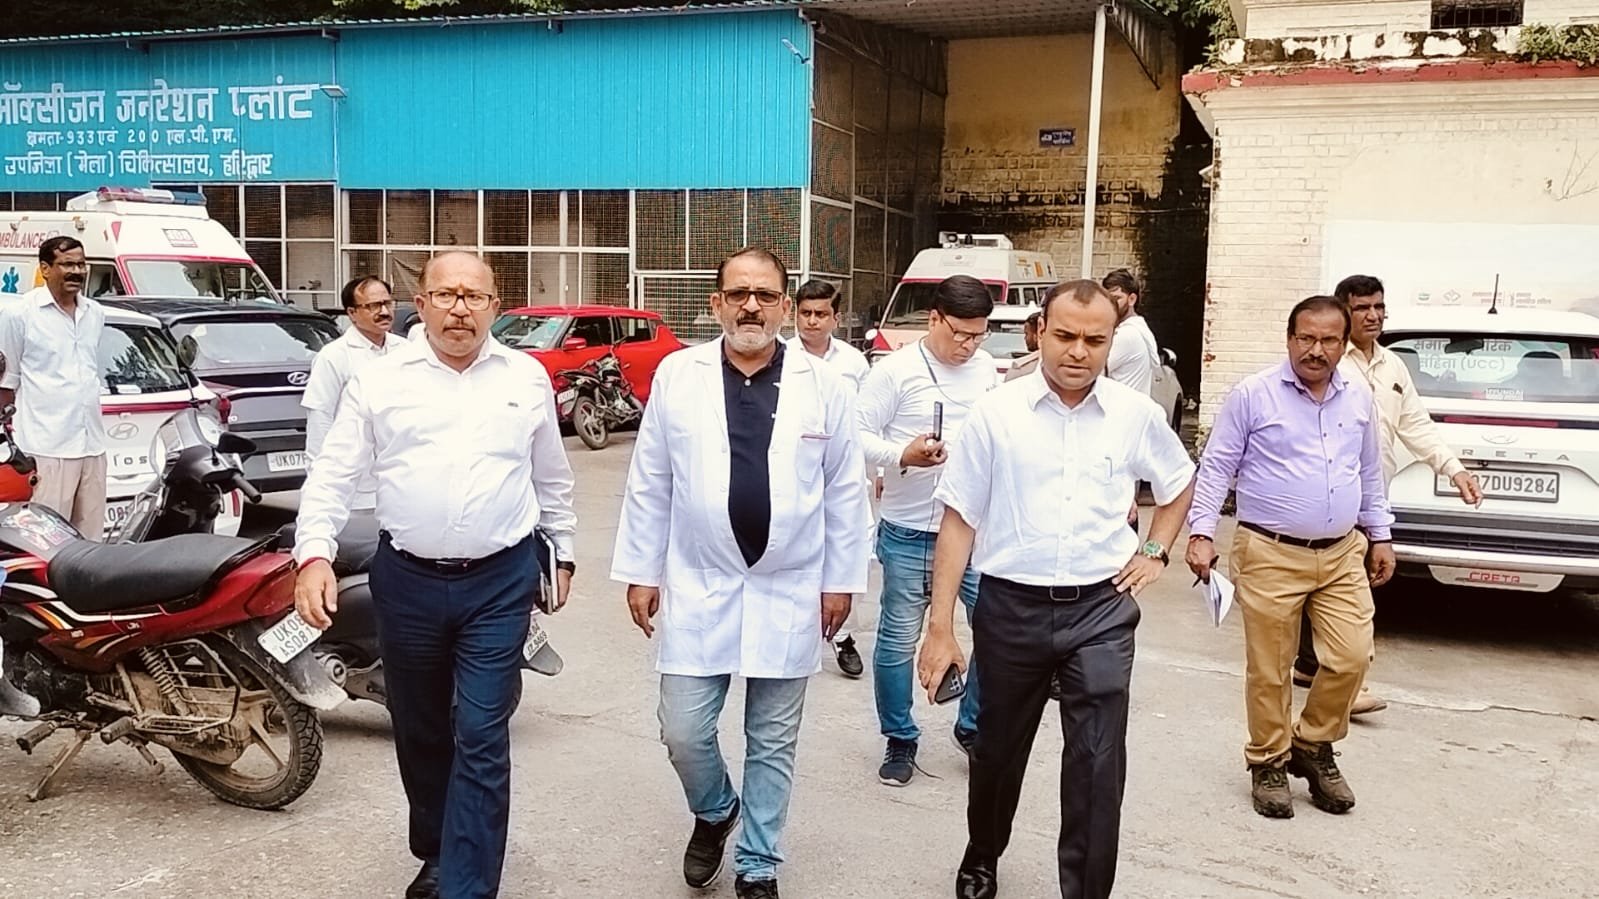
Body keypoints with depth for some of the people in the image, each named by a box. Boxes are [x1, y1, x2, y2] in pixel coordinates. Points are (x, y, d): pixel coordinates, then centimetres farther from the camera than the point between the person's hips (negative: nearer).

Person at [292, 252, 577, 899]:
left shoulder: (528, 378, 3)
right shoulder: (379, 380, -1)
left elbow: (551, 478, 13)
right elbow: (333, 475, -2)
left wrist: (562, 551, 17)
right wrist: (314, 554, -15)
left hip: (500, 582, -1)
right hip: (407, 581, 1)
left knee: (480, 740, -4)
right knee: (419, 732, 16)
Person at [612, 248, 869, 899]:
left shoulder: (824, 386, -3)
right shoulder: (677, 375, -2)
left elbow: (845, 492, 3)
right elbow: (648, 485, 3)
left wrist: (841, 579, 2)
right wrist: (640, 570, 2)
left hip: (790, 594, 0)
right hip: (699, 588, 0)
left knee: (773, 744, 11)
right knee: (683, 732, 2)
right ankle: (714, 813, 35)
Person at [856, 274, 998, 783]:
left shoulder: (986, 369, 6)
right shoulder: (896, 370, -9)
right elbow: (860, 435, -11)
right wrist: (903, 455, -27)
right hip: (910, 534, -4)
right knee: (898, 641, 6)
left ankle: (973, 727, 26)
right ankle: (900, 741, 24)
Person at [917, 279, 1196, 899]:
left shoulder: (1136, 414, 1)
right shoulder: (997, 412, -6)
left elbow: (1179, 484, 22)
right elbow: (959, 521, -5)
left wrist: (1155, 552, 8)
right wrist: (940, 627, -8)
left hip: (1100, 609, 1)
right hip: (1011, 605, 0)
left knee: (1098, 765, -4)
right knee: (999, 751, 17)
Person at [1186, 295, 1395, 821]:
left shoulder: (1359, 399, 9)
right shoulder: (1253, 395, -6)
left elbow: (1370, 474, 20)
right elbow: (1216, 468, -5)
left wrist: (1380, 536, 19)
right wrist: (1201, 533, -12)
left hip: (1343, 555, 4)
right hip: (1271, 555, -4)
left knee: (1352, 658, 0)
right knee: (1269, 671, 3)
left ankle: (1313, 747, 23)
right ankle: (1269, 763, 22)